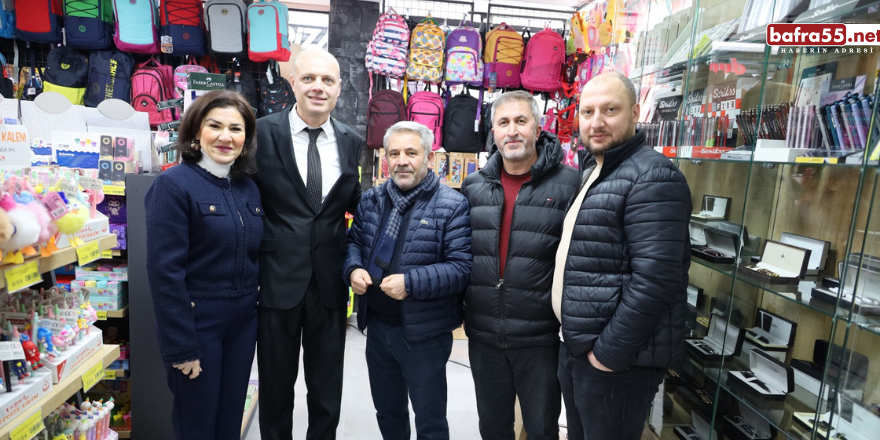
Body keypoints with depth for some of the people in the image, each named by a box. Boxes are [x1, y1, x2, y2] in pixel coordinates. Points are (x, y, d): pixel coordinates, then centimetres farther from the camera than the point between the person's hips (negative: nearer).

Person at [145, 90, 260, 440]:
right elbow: (165, 270, -17)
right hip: (197, 322, -5)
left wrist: (258, 313, 7)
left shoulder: (249, 188, 5)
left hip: (243, 323, 5)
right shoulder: (173, 184, -13)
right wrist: (181, 346, -16)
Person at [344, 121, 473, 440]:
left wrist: (411, 282, -27)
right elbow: (353, 241, 14)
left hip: (424, 334, -5)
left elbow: (463, 267, -18)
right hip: (377, 327, 6)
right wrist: (354, 269, -8)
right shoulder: (371, 200, 5)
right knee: (386, 411, 26)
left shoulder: (452, 205, -14)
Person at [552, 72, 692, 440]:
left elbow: (654, 278, -24)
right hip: (576, 346, 9)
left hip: (619, 357, -9)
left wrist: (611, 352, -19)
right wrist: (577, 339, 14)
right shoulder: (592, 172, 12)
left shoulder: (651, 176, -17)